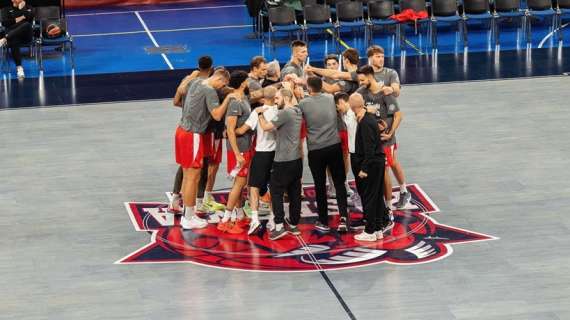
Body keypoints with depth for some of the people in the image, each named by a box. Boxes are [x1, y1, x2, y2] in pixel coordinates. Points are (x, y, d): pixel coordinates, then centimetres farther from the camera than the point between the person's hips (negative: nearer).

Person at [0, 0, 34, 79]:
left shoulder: (28, 8, 19)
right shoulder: (8, 9, 19)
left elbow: (30, 16, -3)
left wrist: (22, 8, 1)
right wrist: (18, 19, -3)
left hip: (25, 35, 0)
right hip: (12, 35, 0)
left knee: (27, 24, -36)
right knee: (13, 42, -38)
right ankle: (19, 68, -44)